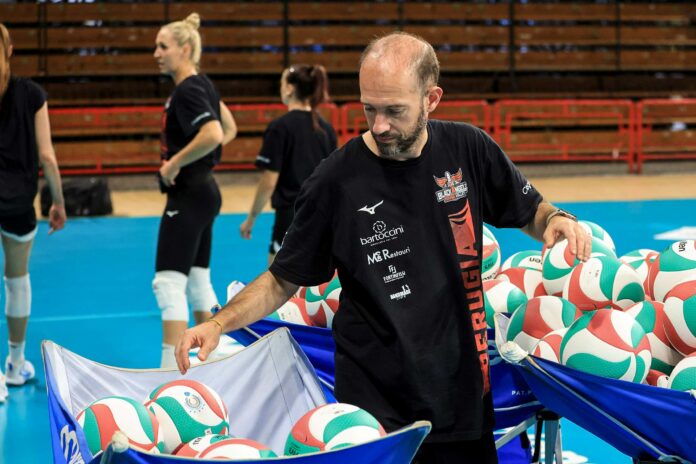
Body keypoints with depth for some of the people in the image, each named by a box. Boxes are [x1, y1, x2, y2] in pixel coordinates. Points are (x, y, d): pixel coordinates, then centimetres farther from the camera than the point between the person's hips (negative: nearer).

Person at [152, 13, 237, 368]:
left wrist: (175, 163, -23)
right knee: (197, 281, 16)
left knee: (169, 283, -11)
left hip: (188, 196, -11)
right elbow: (229, 128, 23)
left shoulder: (188, 90, -17)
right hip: (203, 192, 11)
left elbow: (213, 135, -33)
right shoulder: (202, 85, 12)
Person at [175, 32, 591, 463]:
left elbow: (529, 211, 14)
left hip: (465, 394, 3)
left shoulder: (468, 149, -3)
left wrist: (556, 220, -8)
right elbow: (283, 280, 0)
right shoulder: (337, 180, -11)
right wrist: (219, 323, -14)